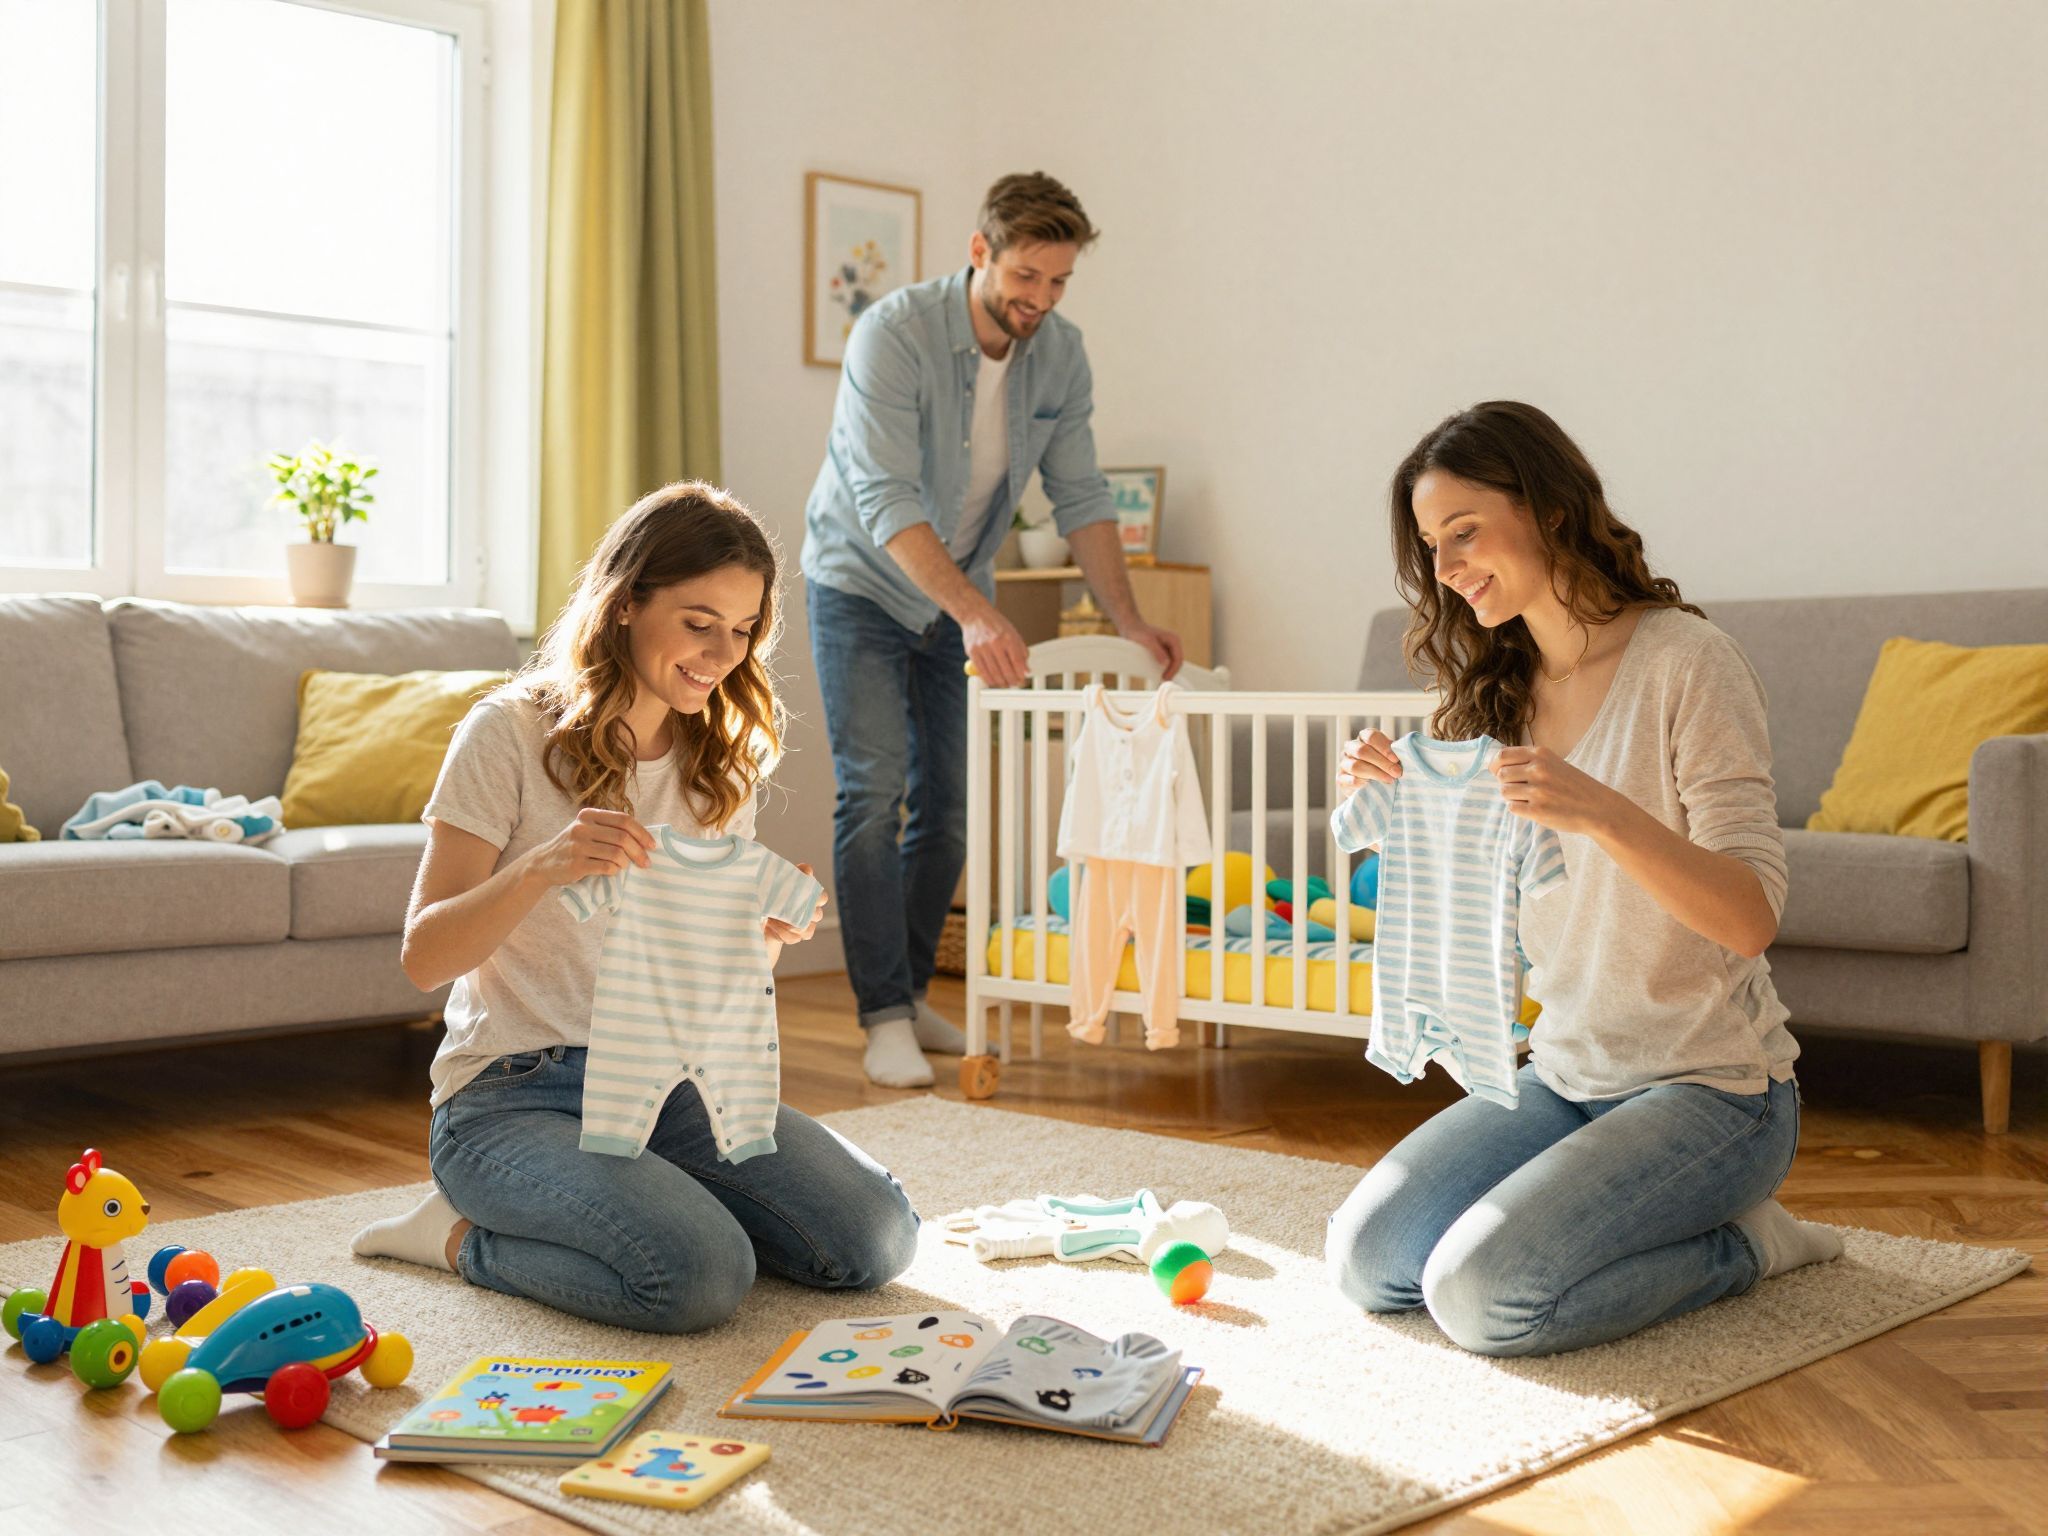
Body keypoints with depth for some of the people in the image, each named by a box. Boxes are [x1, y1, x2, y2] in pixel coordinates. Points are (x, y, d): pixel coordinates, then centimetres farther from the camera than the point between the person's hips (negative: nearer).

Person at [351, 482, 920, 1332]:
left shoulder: (721, 757, 8)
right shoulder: (513, 733, -9)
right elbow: (424, 957, -13)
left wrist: (769, 933, -12)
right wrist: (540, 868, -31)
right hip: (513, 1094, -6)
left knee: (877, 1236, -9)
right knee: (702, 1276, -28)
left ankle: (652, 1199, 11)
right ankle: (467, 1237, -2)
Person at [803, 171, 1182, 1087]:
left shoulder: (1060, 355, -7)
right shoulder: (894, 334, -24)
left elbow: (1079, 496, -1)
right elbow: (886, 501, -32)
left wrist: (1128, 620, -10)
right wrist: (977, 613, -43)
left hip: (958, 599, 5)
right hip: (863, 586, -5)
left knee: (946, 805, 5)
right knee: (874, 792, -14)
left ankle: (910, 996, 18)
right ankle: (883, 1019, -9)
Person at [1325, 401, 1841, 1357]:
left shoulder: (1684, 661, -14)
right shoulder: (1503, 690, 7)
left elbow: (1751, 916, -22)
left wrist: (1604, 813, -37)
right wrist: (1398, 806, -8)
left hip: (1711, 1087, -7)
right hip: (1565, 1077, 7)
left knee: (1482, 1295, -22)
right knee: (1367, 1261, -5)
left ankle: (1739, 1242, 2)